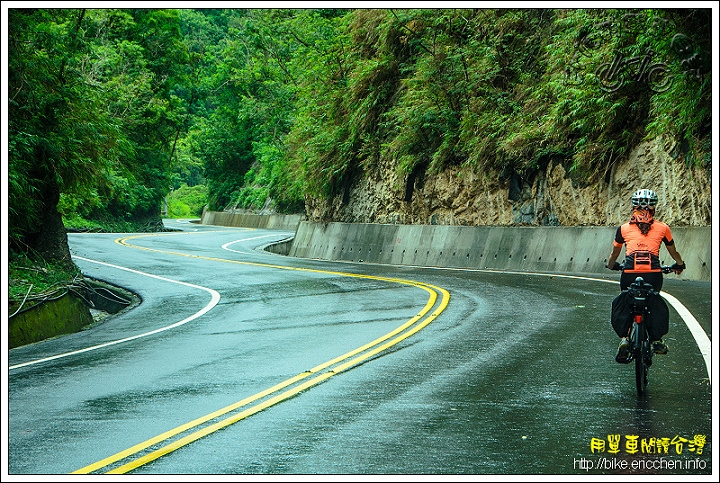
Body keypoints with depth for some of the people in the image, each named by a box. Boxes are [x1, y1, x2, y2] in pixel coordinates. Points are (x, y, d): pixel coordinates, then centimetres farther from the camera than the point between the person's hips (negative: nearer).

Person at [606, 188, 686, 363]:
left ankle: (624, 338, 2)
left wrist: (611, 266, 48)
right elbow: (673, 252, 27)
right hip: (653, 275, 0)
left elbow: (614, 254, 26)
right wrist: (679, 265, 48)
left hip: (629, 275, 0)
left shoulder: (624, 228, 12)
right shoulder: (662, 228, 12)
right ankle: (657, 340, 20)